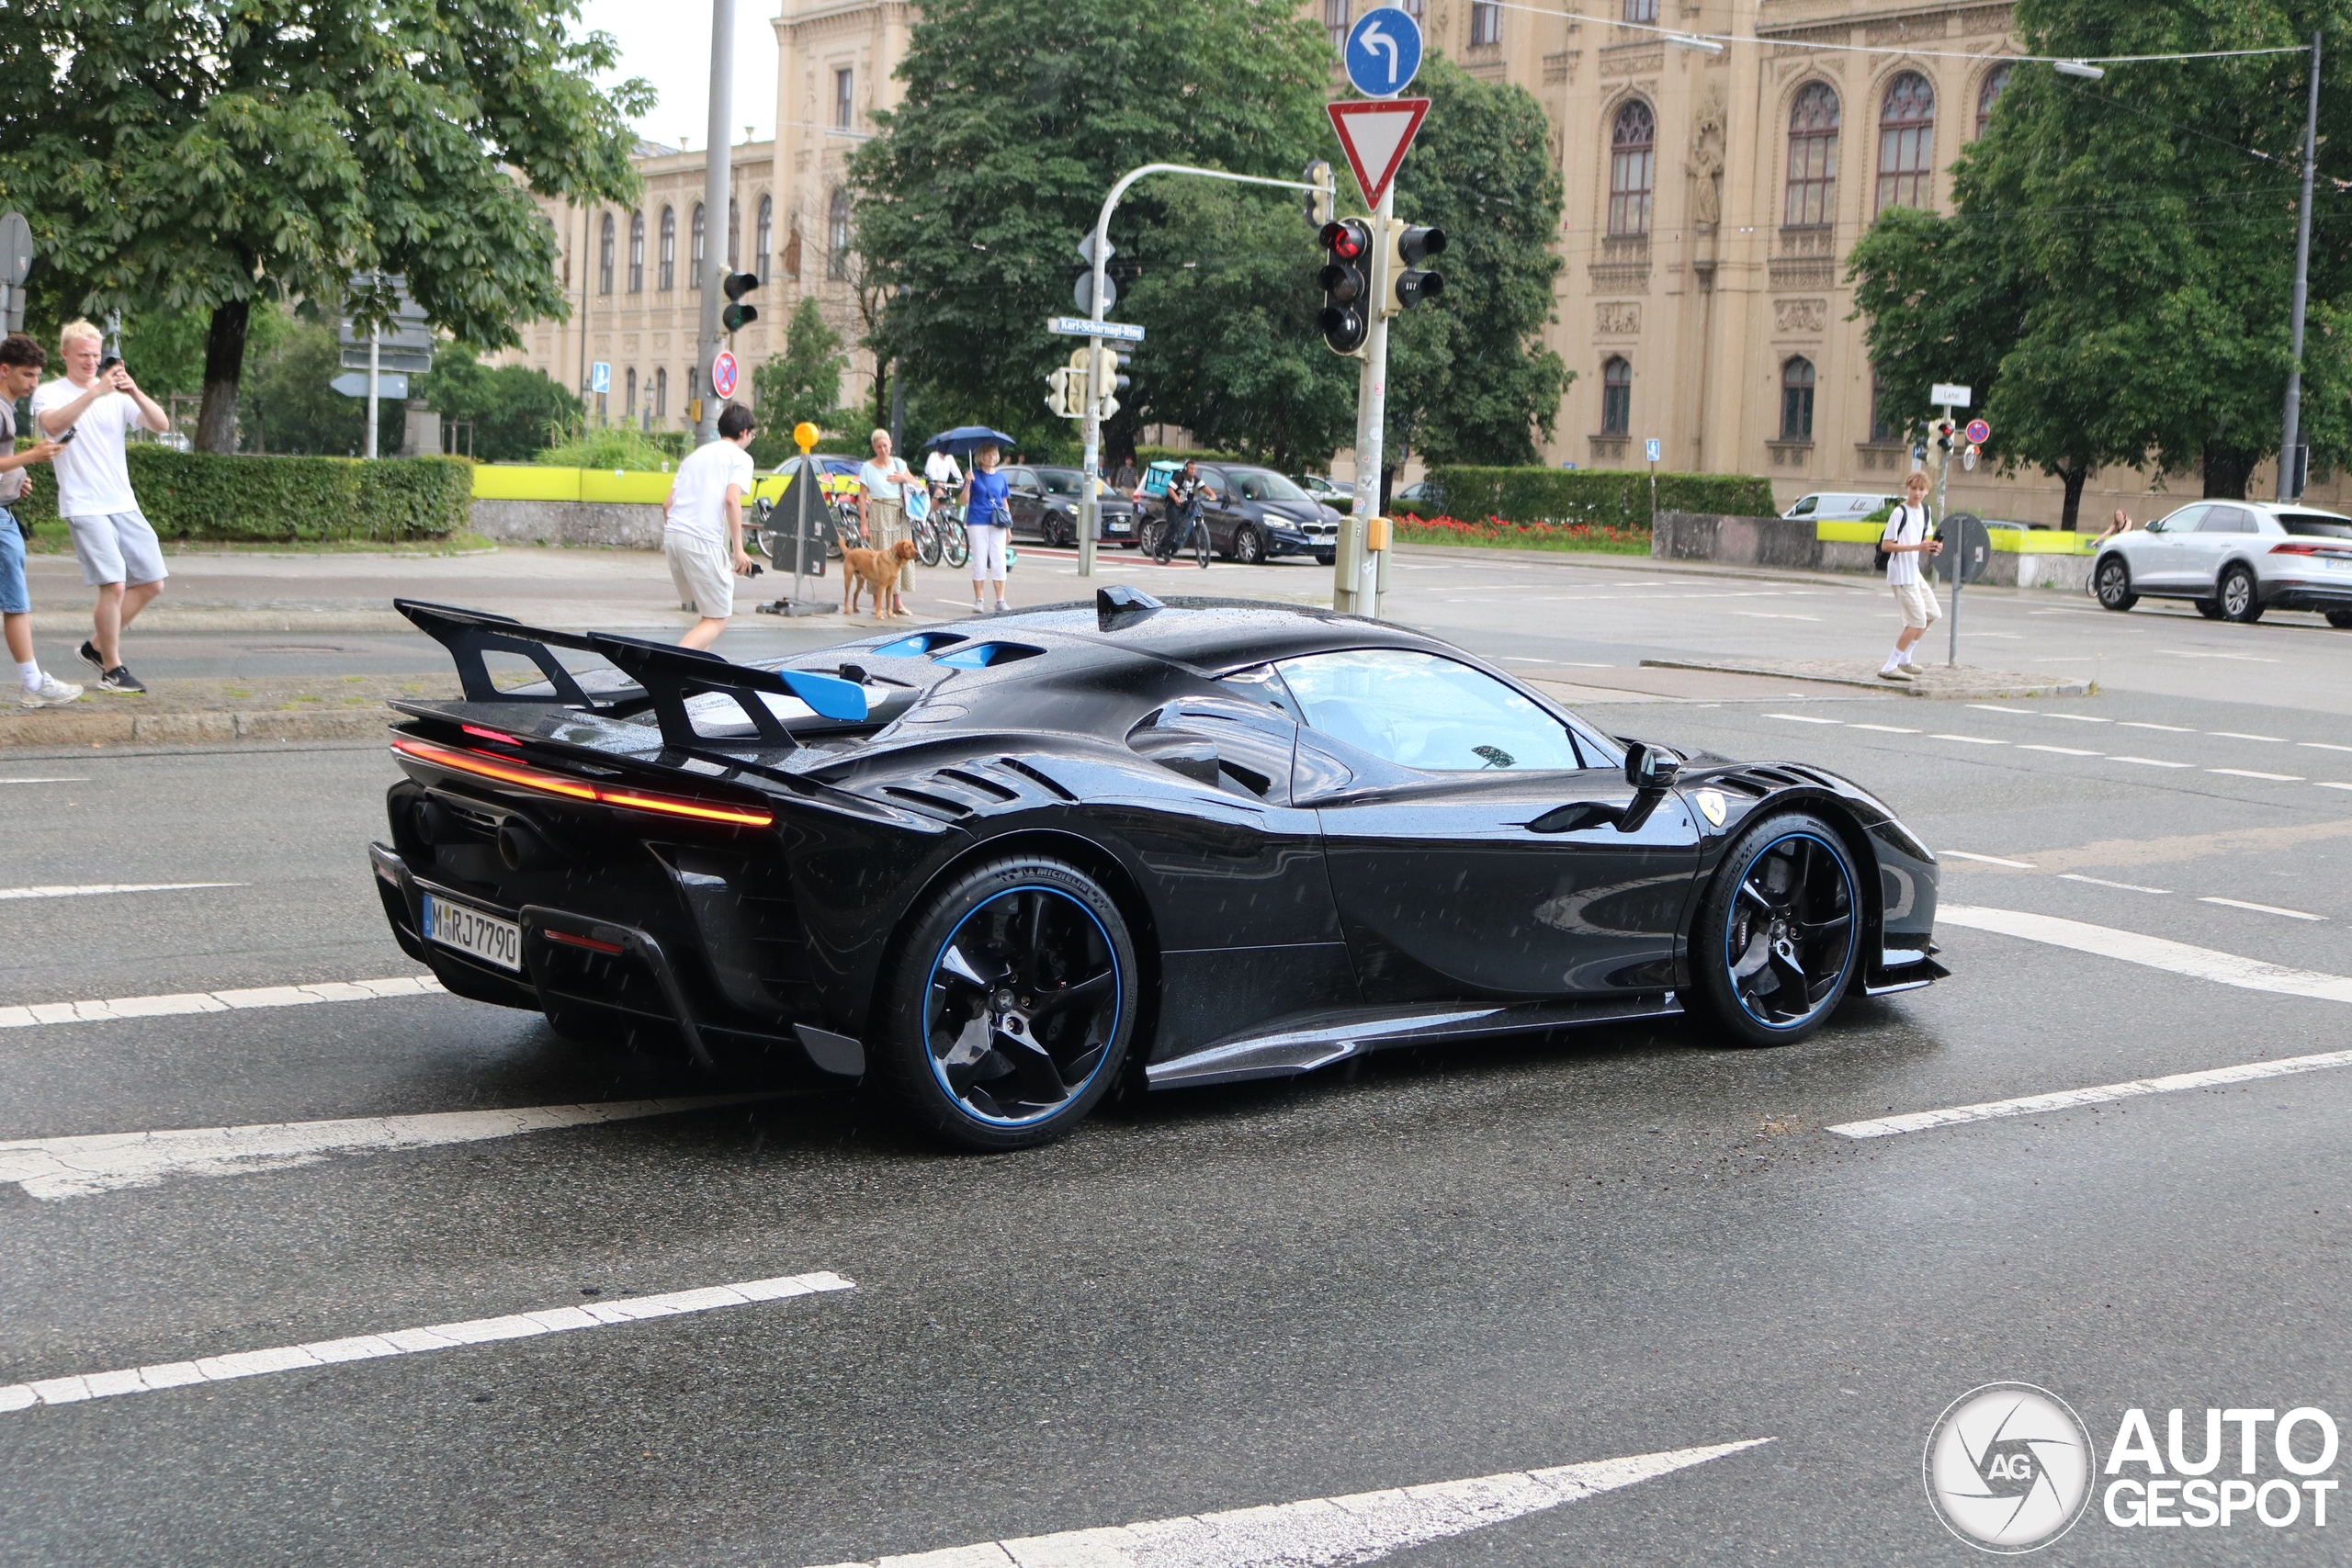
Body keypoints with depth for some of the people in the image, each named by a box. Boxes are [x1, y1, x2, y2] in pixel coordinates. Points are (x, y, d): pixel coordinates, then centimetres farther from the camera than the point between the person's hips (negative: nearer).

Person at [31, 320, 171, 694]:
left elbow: (161, 425, -3)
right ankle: (112, 670, -2)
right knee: (115, 585, -15)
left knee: (152, 583, 7)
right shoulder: (50, 394, -1)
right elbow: (53, 425, -24)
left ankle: (97, 646, 22)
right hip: (84, 507, -6)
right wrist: (95, 392, -31)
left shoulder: (117, 395, 11)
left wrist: (134, 393, -20)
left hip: (124, 505, 6)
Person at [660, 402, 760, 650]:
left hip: (672, 535, 7)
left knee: (706, 613, 22)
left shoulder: (696, 454, 24)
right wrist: (738, 549, -14)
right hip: (703, 541, -7)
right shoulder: (741, 458, 4)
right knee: (717, 621, -1)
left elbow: (668, 505, 18)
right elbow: (732, 499, -13)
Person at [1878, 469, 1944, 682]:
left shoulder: (1924, 510, 9)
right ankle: (1890, 668, -6)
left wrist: (1931, 547, 0)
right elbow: (1886, 545, -20)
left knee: (1931, 614, 17)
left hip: (1914, 573, 9)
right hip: (1901, 575, -9)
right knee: (1917, 621, -11)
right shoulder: (1900, 513, -16)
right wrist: (1917, 547, -27)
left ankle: (1904, 660, 26)